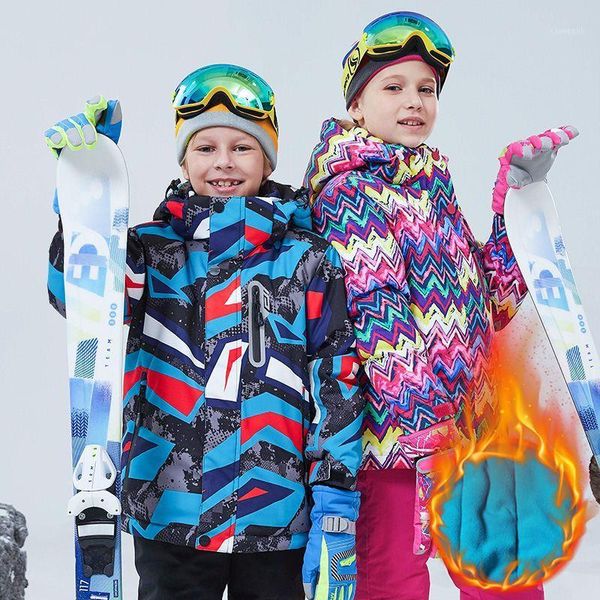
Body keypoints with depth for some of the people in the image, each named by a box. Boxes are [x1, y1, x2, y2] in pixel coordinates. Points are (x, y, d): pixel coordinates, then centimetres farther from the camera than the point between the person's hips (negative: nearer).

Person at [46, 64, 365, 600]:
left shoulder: (308, 263, 2)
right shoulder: (153, 253, 5)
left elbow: (337, 381, -1)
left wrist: (336, 512, -7)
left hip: (276, 517, 0)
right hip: (170, 514, 1)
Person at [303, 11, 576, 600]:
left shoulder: (435, 186, 16)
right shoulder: (350, 189, -6)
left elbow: (494, 303, 17)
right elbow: (375, 314, -17)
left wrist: (514, 199, 13)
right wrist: (424, 431, -24)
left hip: (470, 420, 7)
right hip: (400, 424, -7)